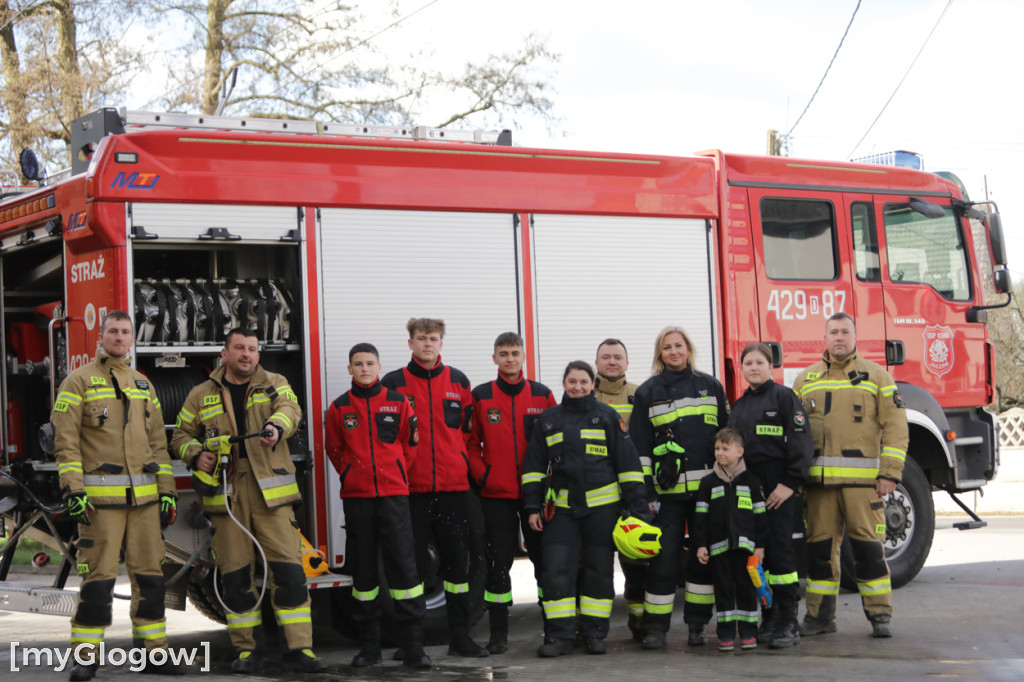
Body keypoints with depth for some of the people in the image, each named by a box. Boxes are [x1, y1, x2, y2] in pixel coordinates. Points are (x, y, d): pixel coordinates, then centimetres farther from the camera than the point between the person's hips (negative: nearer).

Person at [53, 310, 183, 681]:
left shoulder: (143, 385, 17)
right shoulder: (80, 381, 1)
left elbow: (158, 441, 18)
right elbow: (65, 440, -5)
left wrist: (167, 491, 11)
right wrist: (73, 490, -15)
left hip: (144, 497, 5)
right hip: (100, 497, -5)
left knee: (149, 574, 6)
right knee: (97, 576, -6)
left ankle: (155, 651, 12)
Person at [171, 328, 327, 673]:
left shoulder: (274, 384, 9)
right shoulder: (202, 395, 13)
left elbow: (289, 408, -11)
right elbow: (182, 435, 19)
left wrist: (276, 427, -35)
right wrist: (196, 454, -3)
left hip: (270, 491, -1)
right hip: (225, 493, 1)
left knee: (288, 569, -7)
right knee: (235, 574, 3)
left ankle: (299, 648, -4)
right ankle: (247, 650, 13)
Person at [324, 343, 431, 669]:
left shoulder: (398, 403, 4)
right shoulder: (339, 408, 5)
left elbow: (410, 444, 10)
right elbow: (335, 450, 13)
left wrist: (395, 475, 7)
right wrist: (354, 477, 9)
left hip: (394, 494, -1)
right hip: (356, 496, 1)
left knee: (403, 564, -6)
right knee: (362, 568, 6)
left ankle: (413, 646, -2)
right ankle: (369, 645, 14)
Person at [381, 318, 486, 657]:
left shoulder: (458, 381, 11)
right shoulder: (393, 383, 3)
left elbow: (469, 429, 16)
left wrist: (464, 463, 8)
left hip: (454, 487, 2)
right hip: (410, 488, -2)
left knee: (457, 560, 5)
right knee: (413, 562, -1)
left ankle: (460, 636, 12)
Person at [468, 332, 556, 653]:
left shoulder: (542, 395, 5)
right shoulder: (480, 396, 3)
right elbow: (471, 442, 5)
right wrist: (482, 476, -5)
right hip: (497, 494, -1)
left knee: (544, 558, 6)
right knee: (498, 563, 1)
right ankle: (498, 633, 6)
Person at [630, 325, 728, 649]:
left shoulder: (711, 386, 11)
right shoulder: (648, 392, 6)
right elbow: (639, 446, 4)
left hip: (708, 487, 2)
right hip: (668, 489, -2)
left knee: (704, 555, 5)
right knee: (664, 557, -3)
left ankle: (697, 625, 13)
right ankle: (656, 627, 3)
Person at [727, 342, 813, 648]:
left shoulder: (784, 397, -2)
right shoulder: (738, 407, 18)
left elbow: (800, 442, -9)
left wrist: (790, 483, -16)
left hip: (779, 487, -6)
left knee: (780, 550, -9)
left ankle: (788, 625, -5)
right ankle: (769, 620, 14)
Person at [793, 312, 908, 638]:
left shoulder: (876, 376, 6)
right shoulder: (806, 380, 15)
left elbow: (895, 427, 2)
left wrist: (890, 474, -7)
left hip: (863, 478, -3)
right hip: (818, 478, 3)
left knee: (868, 546, -3)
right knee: (820, 546, 5)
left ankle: (880, 614, 6)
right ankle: (820, 615, 14)